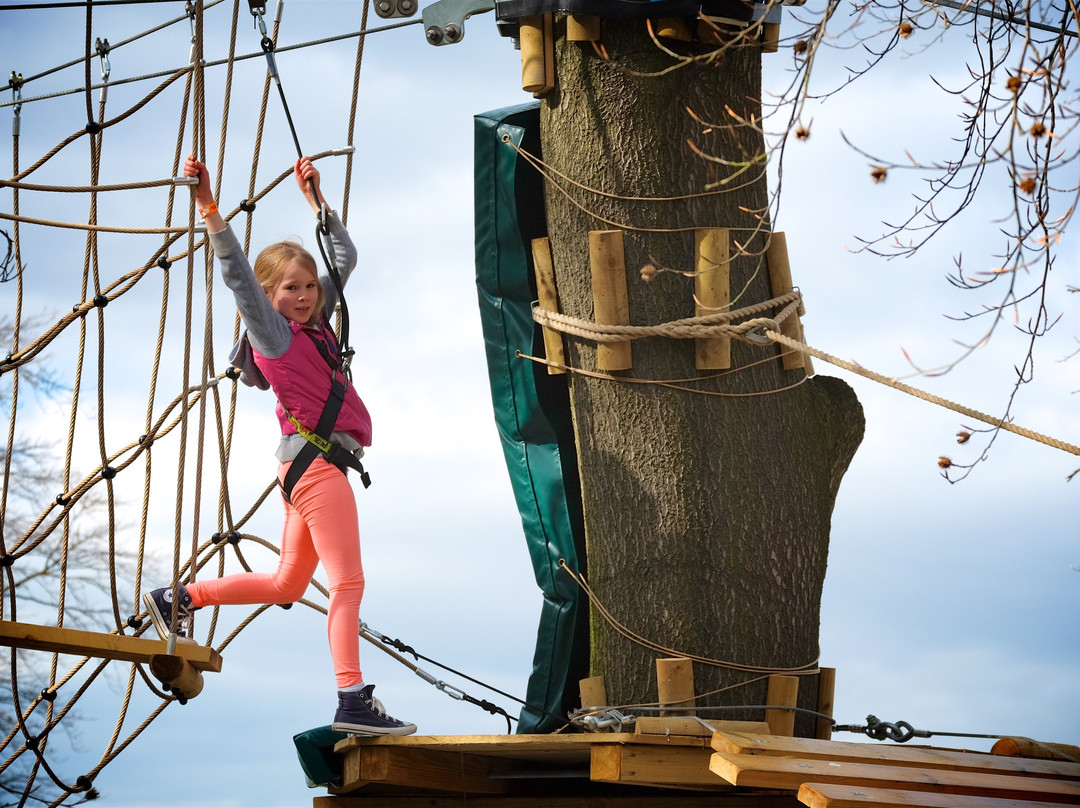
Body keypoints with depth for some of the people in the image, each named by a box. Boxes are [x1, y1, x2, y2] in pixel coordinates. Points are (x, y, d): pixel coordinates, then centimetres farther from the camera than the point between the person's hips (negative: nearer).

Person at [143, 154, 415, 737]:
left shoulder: (314, 325, 16)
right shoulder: (273, 333, -5)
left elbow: (345, 258, 24)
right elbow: (237, 273, -17)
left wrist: (316, 199, 26)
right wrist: (209, 208, -25)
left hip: (312, 465, 9)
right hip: (316, 458, -9)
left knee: (286, 585, 15)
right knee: (347, 582, -12)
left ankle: (178, 599, 22)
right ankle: (353, 703, -14)